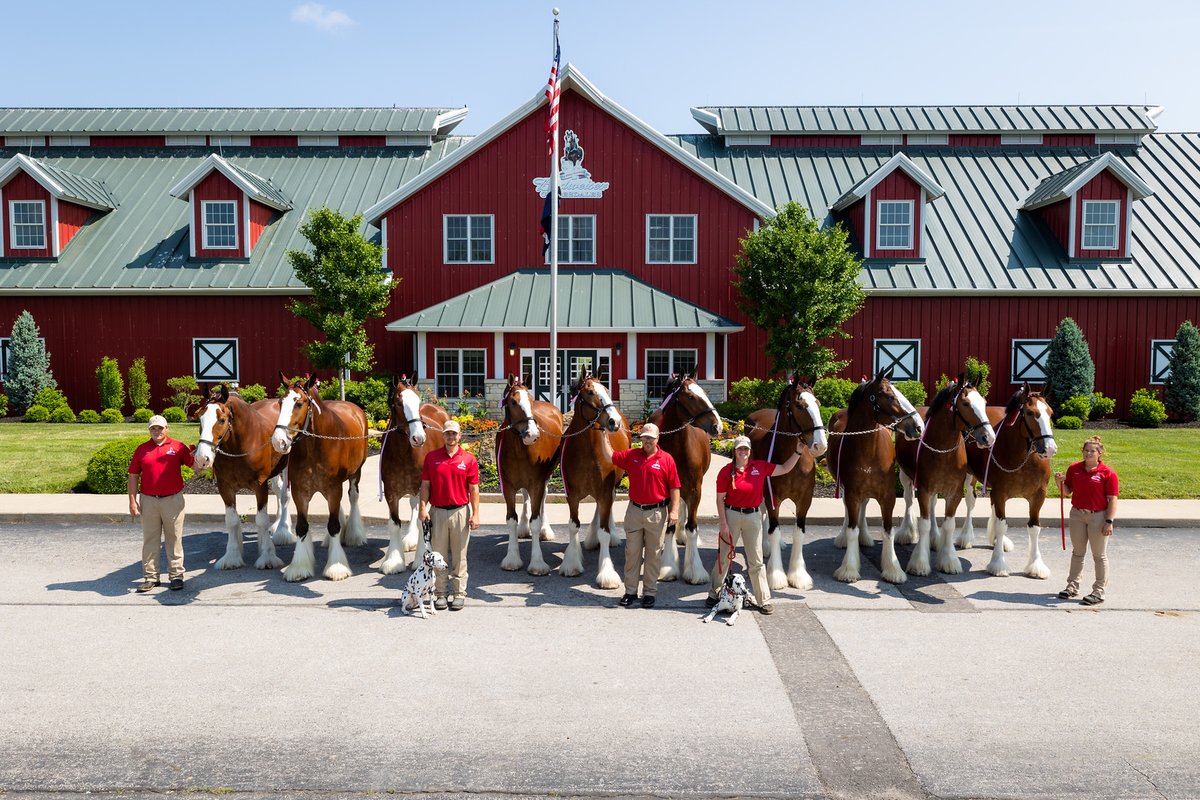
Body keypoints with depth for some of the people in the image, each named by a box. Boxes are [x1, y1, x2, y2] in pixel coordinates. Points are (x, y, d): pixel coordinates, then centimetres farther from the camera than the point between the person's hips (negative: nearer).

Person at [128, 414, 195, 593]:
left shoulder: (178, 447, 0)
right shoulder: (141, 449, 6)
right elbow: (133, 476, 6)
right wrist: (132, 501, 1)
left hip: (173, 500, -2)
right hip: (148, 501, 2)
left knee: (174, 539, 5)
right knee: (149, 540, 9)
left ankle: (176, 575, 13)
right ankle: (150, 577, 17)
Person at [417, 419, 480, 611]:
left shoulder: (469, 459, 1)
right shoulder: (431, 457, 3)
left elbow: (474, 489, 1)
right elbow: (425, 485, 4)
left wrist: (475, 514, -4)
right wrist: (423, 507, -7)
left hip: (460, 512, -1)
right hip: (437, 512, 1)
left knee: (459, 556, 6)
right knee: (438, 555, 7)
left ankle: (459, 593, 15)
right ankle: (440, 593, 16)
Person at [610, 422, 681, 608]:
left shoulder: (666, 459, -5)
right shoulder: (631, 455, 4)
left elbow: (674, 487, -5)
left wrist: (674, 510, -11)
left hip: (657, 513, -2)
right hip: (634, 510, 3)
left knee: (654, 554, 6)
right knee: (632, 552, 8)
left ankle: (649, 593, 17)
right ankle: (630, 591, 17)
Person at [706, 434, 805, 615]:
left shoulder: (760, 467, -1)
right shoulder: (726, 471, -9)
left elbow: (785, 469, 9)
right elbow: (720, 500, -7)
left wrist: (797, 452, 0)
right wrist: (723, 524, -10)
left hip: (753, 516, 2)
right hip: (731, 515, -2)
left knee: (756, 561, 9)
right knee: (724, 557, 9)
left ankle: (764, 600, 17)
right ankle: (713, 594, 25)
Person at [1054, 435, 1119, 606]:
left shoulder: (1107, 473, -11)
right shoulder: (1074, 468, 2)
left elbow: (1112, 499, -12)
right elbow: (1067, 492, 8)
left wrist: (1109, 521, -17)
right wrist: (1060, 482, -12)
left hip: (1098, 516, -4)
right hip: (1077, 515, 5)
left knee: (1099, 555, 5)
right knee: (1077, 552, 16)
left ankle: (1099, 592, 14)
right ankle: (1072, 585, 26)